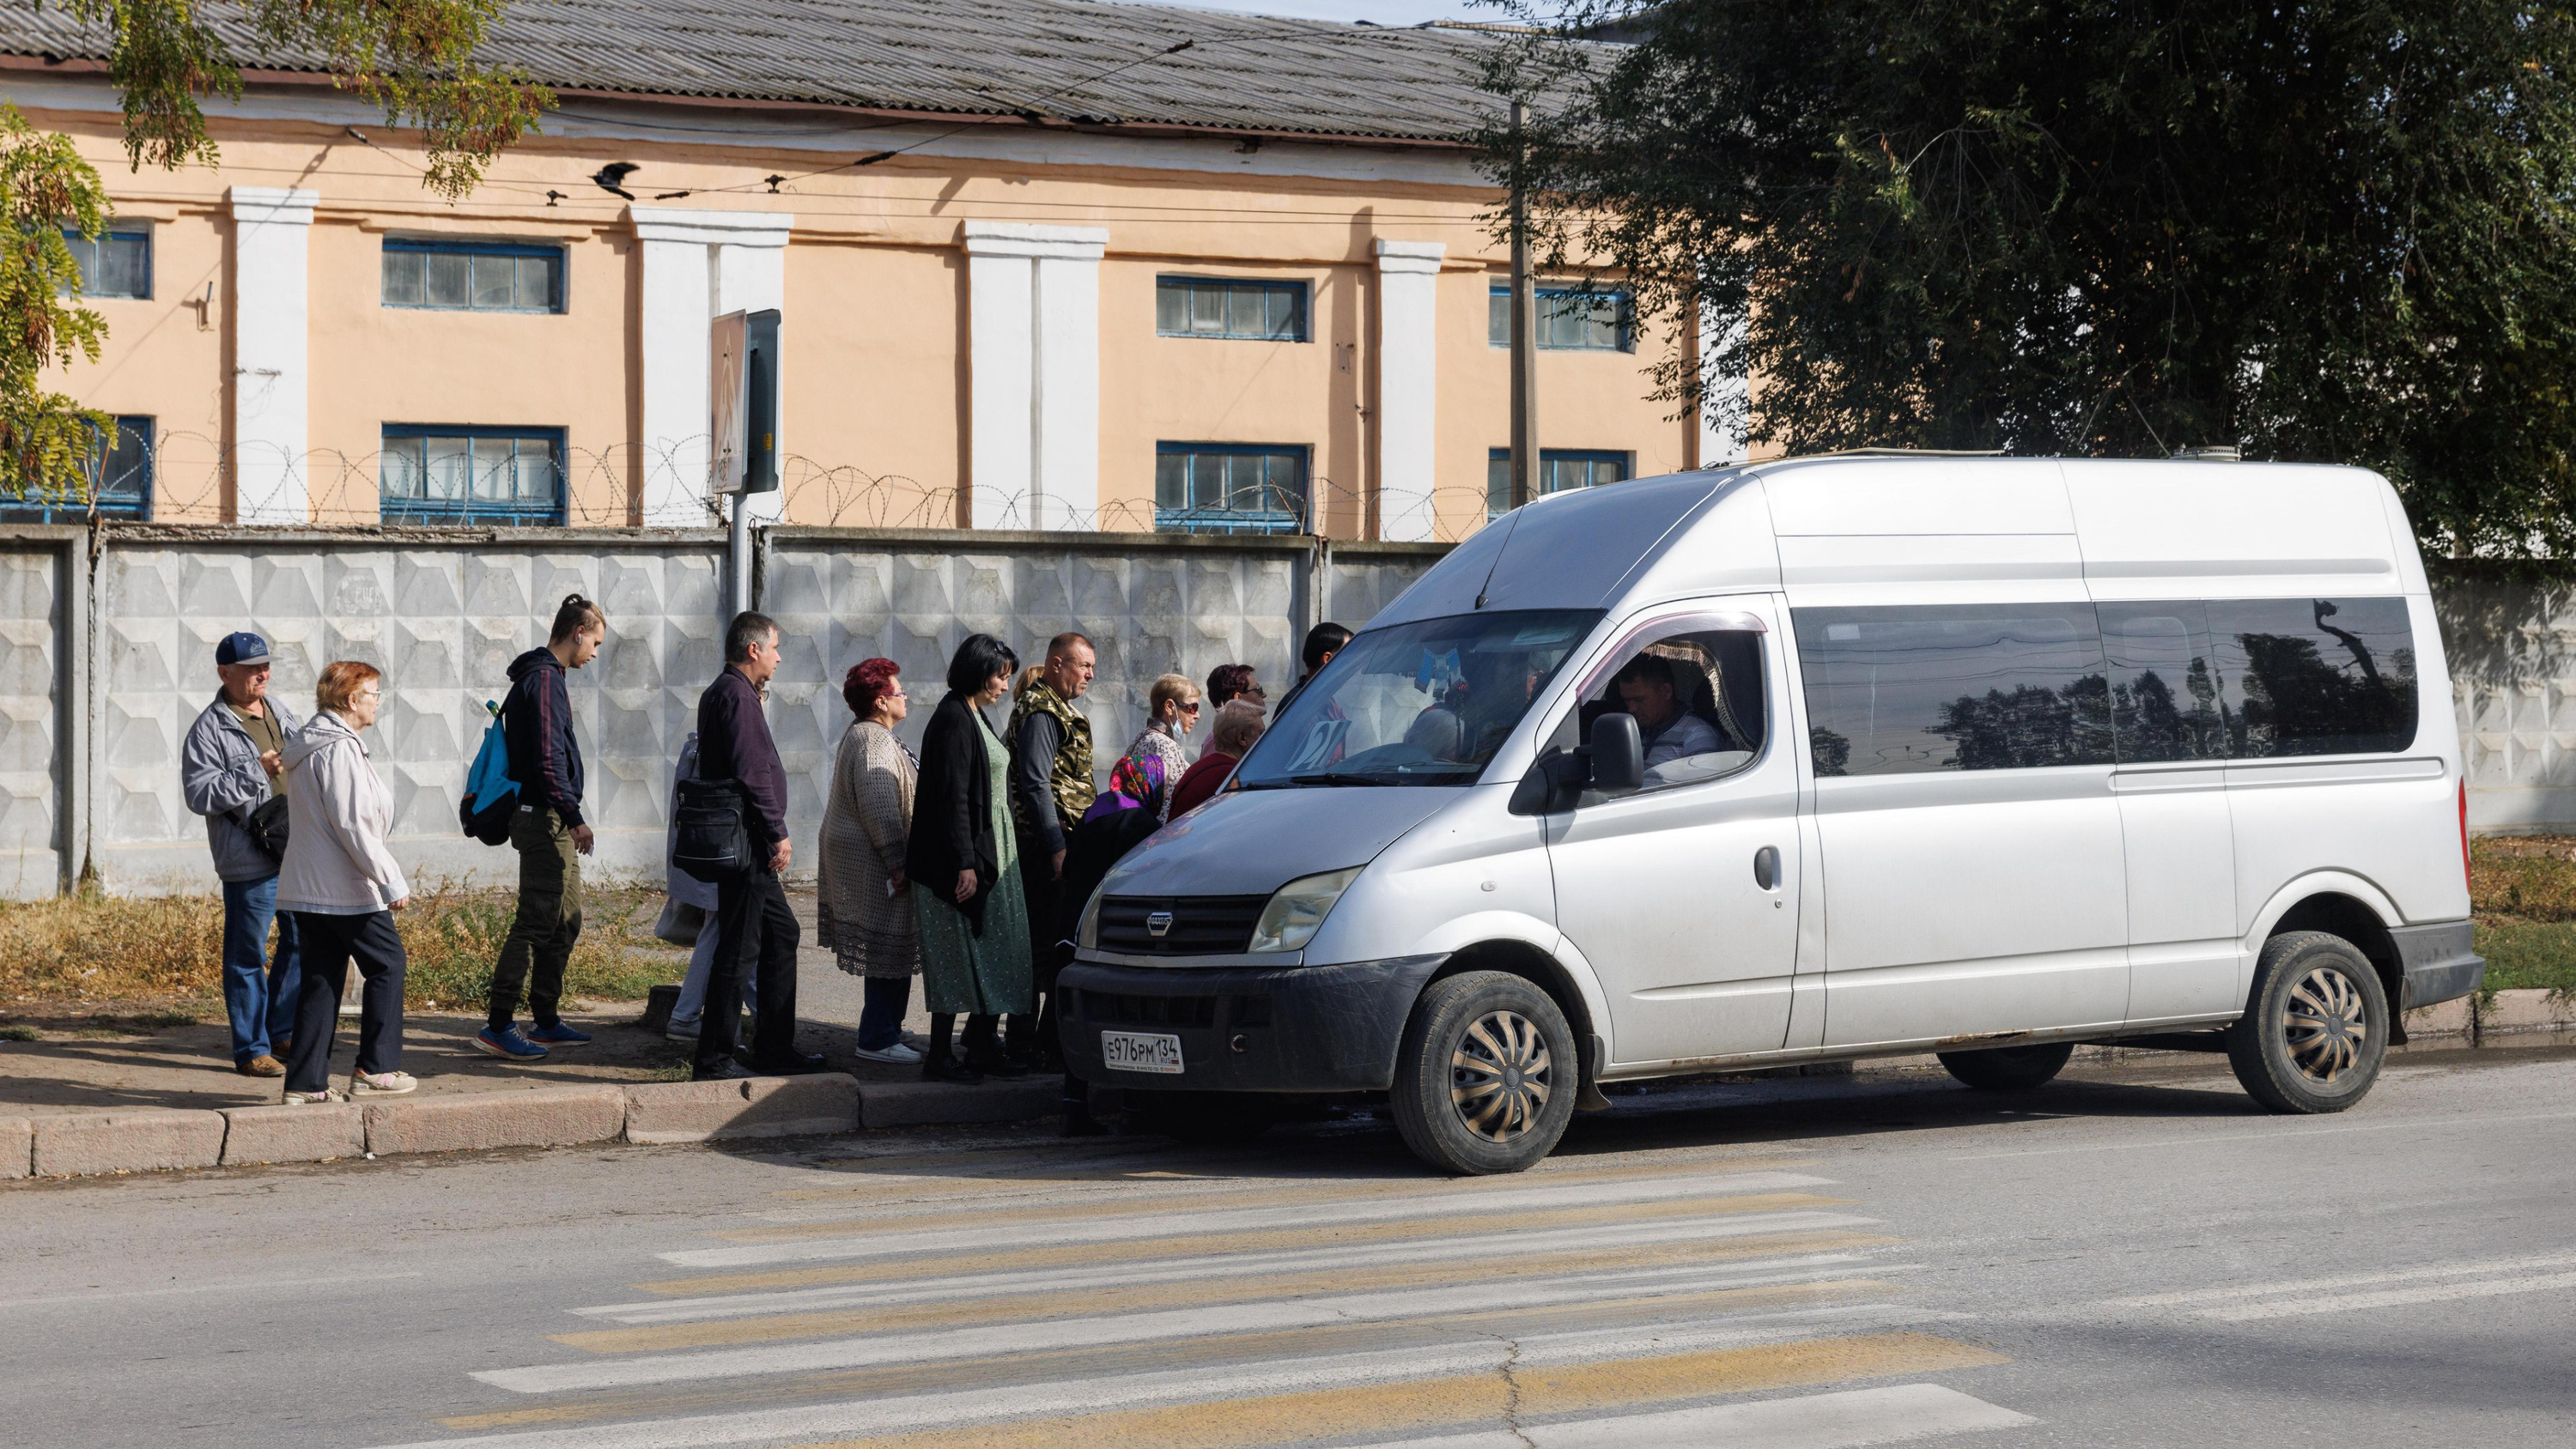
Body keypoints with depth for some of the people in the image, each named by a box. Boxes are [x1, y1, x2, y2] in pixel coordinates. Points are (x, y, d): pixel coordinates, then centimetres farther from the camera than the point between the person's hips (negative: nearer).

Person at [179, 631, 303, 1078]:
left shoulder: (280, 714, 13)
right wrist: (255, 771, -22)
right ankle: (252, 1049, 8)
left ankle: (283, 1031, 30)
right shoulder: (209, 730, -9)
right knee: (248, 957, 0)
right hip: (248, 861, -7)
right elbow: (200, 794, -17)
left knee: (302, 941, 15)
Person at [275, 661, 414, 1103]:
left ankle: (306, 1081, 8)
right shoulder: (340, 749, -16)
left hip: (304, 885, 10)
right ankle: (375, 1069, 5)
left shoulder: (307, 746, 17)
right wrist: (392, 881, -17)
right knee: (386, 963, 3)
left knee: (321, 979, 10)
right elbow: (353, 824, -21)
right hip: (344, 887, -9)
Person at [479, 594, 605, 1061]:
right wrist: (574, 818, -22)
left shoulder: (543, 676, 19)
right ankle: (497, 1026, -9)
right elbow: (547, 759, -22)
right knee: (537, 922, -10)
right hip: (544, 817, -11)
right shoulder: (544, 680, -14)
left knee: (566, 920, 14)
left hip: (551, 823, 11)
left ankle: (546, 1022, 19)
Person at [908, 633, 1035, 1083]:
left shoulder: (974, 717, 15)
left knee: (992, 953, 10)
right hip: (966, 855, -10)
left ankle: (983, 1047, 15)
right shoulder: (953, 720, -15)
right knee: (958, 956, -5)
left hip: (991, 854, 10)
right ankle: (940, 1055, 0)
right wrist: (965, 863, -24)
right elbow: (952, 797, -21)